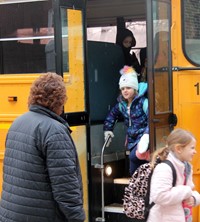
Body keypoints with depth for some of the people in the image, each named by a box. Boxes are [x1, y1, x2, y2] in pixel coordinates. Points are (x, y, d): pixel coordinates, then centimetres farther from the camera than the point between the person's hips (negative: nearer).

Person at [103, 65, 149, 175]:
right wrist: (107, 129, 16)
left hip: (143, 137, -7)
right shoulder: (122, 104, 7)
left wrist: (147, 134, -33)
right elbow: (112, 115, 25)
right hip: (132, 140, 7)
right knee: (134, 172, 8)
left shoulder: (143, 102, -13)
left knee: (134, 156, -36)